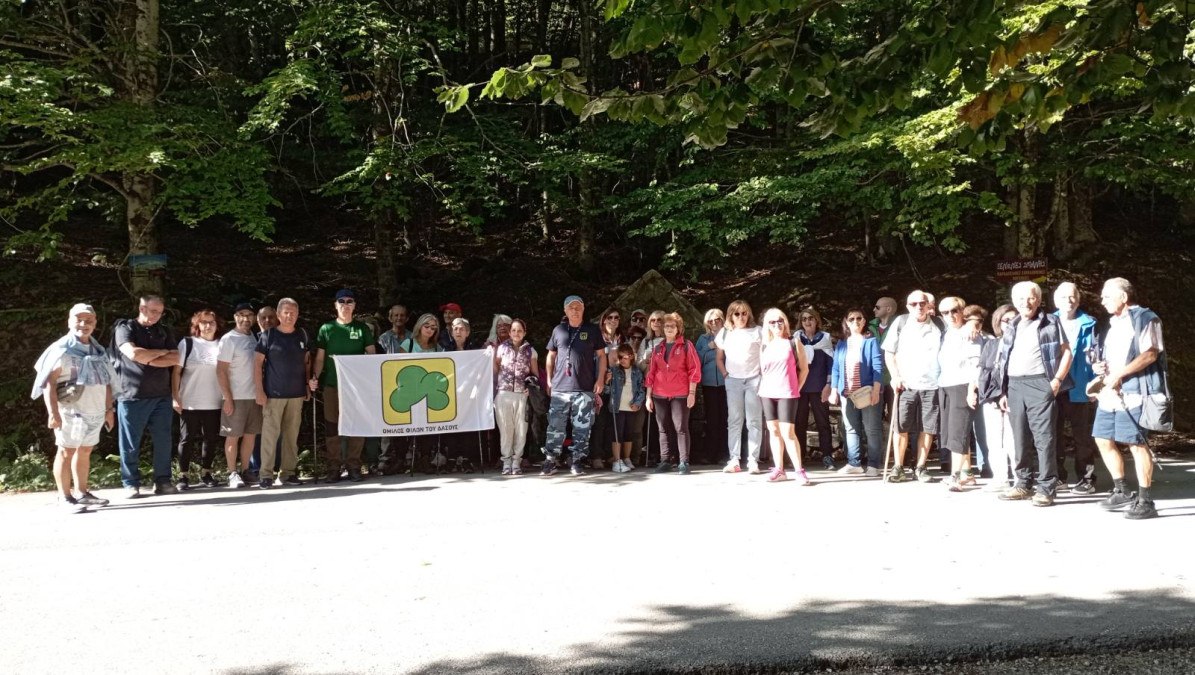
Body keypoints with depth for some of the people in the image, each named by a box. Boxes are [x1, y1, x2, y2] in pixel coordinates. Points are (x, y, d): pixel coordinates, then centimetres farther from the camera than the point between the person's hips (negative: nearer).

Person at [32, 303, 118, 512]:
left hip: (95, 412, 6)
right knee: (67, 452, -2)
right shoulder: (62, 349, -7)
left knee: (85, 451, 11)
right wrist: (53, 412, -19)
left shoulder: (99, 351, 15)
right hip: (71, 412, -6)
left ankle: (82, 492, 19)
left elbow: (106, 382, 20)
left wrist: (109, 409, 17)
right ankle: (65, 498, 2)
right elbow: (49, 382, -12)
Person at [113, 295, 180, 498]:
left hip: (161, 396, 4)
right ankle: (131, 484, 10)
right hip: (132, 396, -4)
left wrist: (148, 360, -10)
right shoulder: (125, 328, 0)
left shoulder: (165, 332, 13)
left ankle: (162, 481, 11)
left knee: (163, 441, 4)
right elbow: (133, 353, -17)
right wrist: (161, 352, -4)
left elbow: (174, 359, 2)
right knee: (130, 443, 2)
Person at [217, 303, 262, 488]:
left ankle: (245, 471, 17)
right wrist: (227, 398, -16)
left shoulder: (254, 337, 11)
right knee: (233, 436, 0)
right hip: (236, 397, -6)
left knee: (251, 435, 8)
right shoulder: (228, 339, -8)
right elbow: (221, 371, -11)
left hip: (255, 395, 6)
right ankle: (233, 474, 5)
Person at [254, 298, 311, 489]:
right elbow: (258, 362, -5)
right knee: (270, 433, -4)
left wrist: (308, 384, 8)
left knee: (292, 434, 7)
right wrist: (259, 390, -10)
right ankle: (266, 474, 1)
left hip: (297, 394, 4)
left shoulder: (302, 335, 9)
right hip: (273, 393, -4)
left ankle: (288, 472, 15)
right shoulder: (268, 335, -3)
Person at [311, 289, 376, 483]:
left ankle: (354, 467, 10)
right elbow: (320, 357, 8)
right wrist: (314, 377, -7)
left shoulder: (362, 328, 8)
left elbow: (372, 355, 6)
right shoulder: (326, 329, 8)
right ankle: (333, 469, 7)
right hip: (332, 385, 0)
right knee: (331, 427, 0)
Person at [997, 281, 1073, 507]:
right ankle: (1023, 483, 17)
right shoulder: (1012, 328, 18)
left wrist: (1057, 380, -11)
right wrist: (1003, 392, 13)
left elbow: (1066, 353, 1)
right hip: (1015, 386, 5)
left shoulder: (1050, 322, 3)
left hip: (1039, 384, -5)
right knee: (1020, 438, 8)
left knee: (1044, 437, -8)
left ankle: (1046, 488, -5)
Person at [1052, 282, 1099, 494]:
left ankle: (1086, 479, 9)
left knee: (1082, 435, 3)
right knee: (1053, 433, 8)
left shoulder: (1089, 325, 0)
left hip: (1079, 389, -3)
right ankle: (1055, 475, 19)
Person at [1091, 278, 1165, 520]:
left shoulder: (1145, 318, -5)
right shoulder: (1113, 323, 21)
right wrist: (1099, 367, 7)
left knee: (1137, 444, -7)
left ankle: (1145, 501, -1)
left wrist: (1118, 375, -19)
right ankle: (1120, 491, 21)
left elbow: (1150, 354, -15)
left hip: (1133, 394, -9)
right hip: (1109, 394, 9)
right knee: (1104, 440, 8)